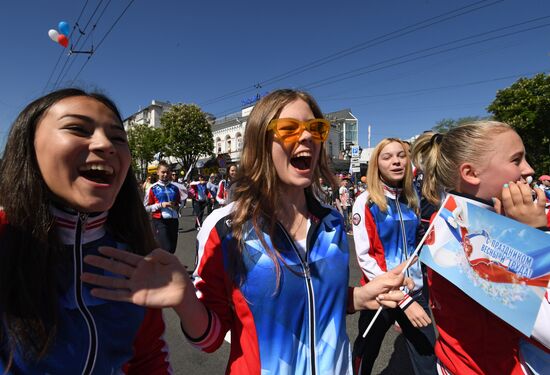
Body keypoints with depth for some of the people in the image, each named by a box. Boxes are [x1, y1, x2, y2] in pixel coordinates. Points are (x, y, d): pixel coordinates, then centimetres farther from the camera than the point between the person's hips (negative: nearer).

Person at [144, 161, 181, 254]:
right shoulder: (153, 188, -2)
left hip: (173, 221, 4)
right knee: (166, 249, -10)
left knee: (172, 249, 11)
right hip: (159, 222, -4)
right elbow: (146, 207, -2)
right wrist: (160, 205, -14)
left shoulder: (174, 188, 9)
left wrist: (176, 207, 1)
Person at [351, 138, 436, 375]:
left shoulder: (411, 199, 4)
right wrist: (403, 299, -19)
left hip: (415, 290, 4)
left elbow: (417, 242, 15)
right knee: (366, 355, 15)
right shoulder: (366, 201, -12)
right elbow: (364, 257, -15)